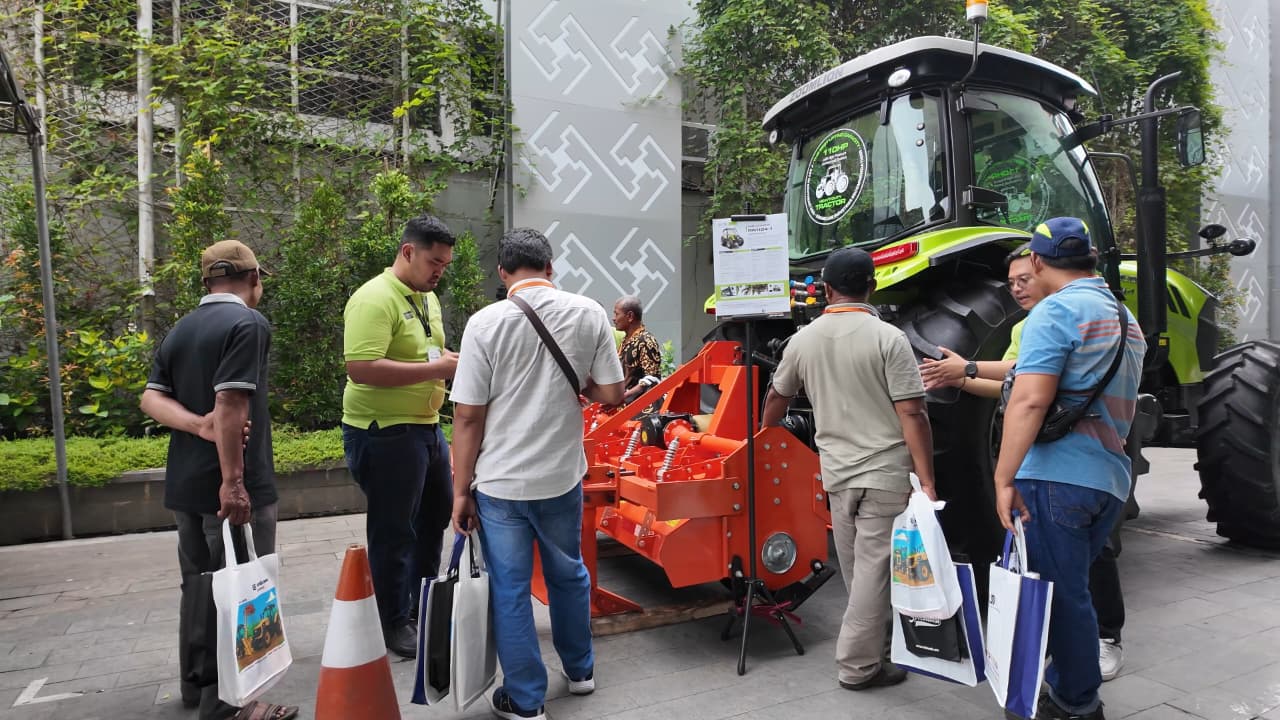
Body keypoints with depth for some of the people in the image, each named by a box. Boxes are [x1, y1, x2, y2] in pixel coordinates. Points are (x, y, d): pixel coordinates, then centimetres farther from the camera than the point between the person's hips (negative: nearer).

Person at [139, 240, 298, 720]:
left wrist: (199, 426, -11)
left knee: (199, 582, 19)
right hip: (231, 485, -8)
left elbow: (151, 397, 5)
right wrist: (233, 481, -24)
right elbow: (230, 405, -23)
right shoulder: (247, 323, -14)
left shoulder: (180, 330, 13)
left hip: (184, 483, 9)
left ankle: (196, 682, 32)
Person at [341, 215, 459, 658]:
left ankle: (423, 605, 38)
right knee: (394, 531, 3)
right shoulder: (375, 299, -18)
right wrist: (434, 369, -24)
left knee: (435, 516, 20)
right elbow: (362, 369, -28)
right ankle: (395, 624, 21)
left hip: (426, 426, 10)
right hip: (385, 433, -10)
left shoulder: (428, 298, 12)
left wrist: (455, 360, 3)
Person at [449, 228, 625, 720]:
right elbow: (612, 394, -4)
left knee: (509, 589, 11)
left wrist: (461, 490, 0)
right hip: (563, 476, 3)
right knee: (569, 574, 22)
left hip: (500, 482, -2)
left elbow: (468, 416, -9)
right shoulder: (589, 314, -5)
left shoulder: (485, 322, -11)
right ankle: (580, 670, 40)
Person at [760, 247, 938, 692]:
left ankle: (872, 631, 40)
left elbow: (776, 397, 17)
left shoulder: (802, 339, 3)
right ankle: (858, 665, 11)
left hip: (836, 471, 5)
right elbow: (911, 414, -15)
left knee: (856, 569, 20)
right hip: (886, 472, -5)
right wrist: (927, 482, -12)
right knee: (873, 568, 3)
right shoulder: (887, 338, -11)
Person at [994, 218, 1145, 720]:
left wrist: (1004, 478, -22)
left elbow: (1030, 400, -22)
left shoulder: (1055, 312, -11)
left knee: (1059, 594, 3)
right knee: (1070, 590, 18)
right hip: (1111, 480, 9)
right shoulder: (1126, 319, 17)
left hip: (1055, 475, -9)